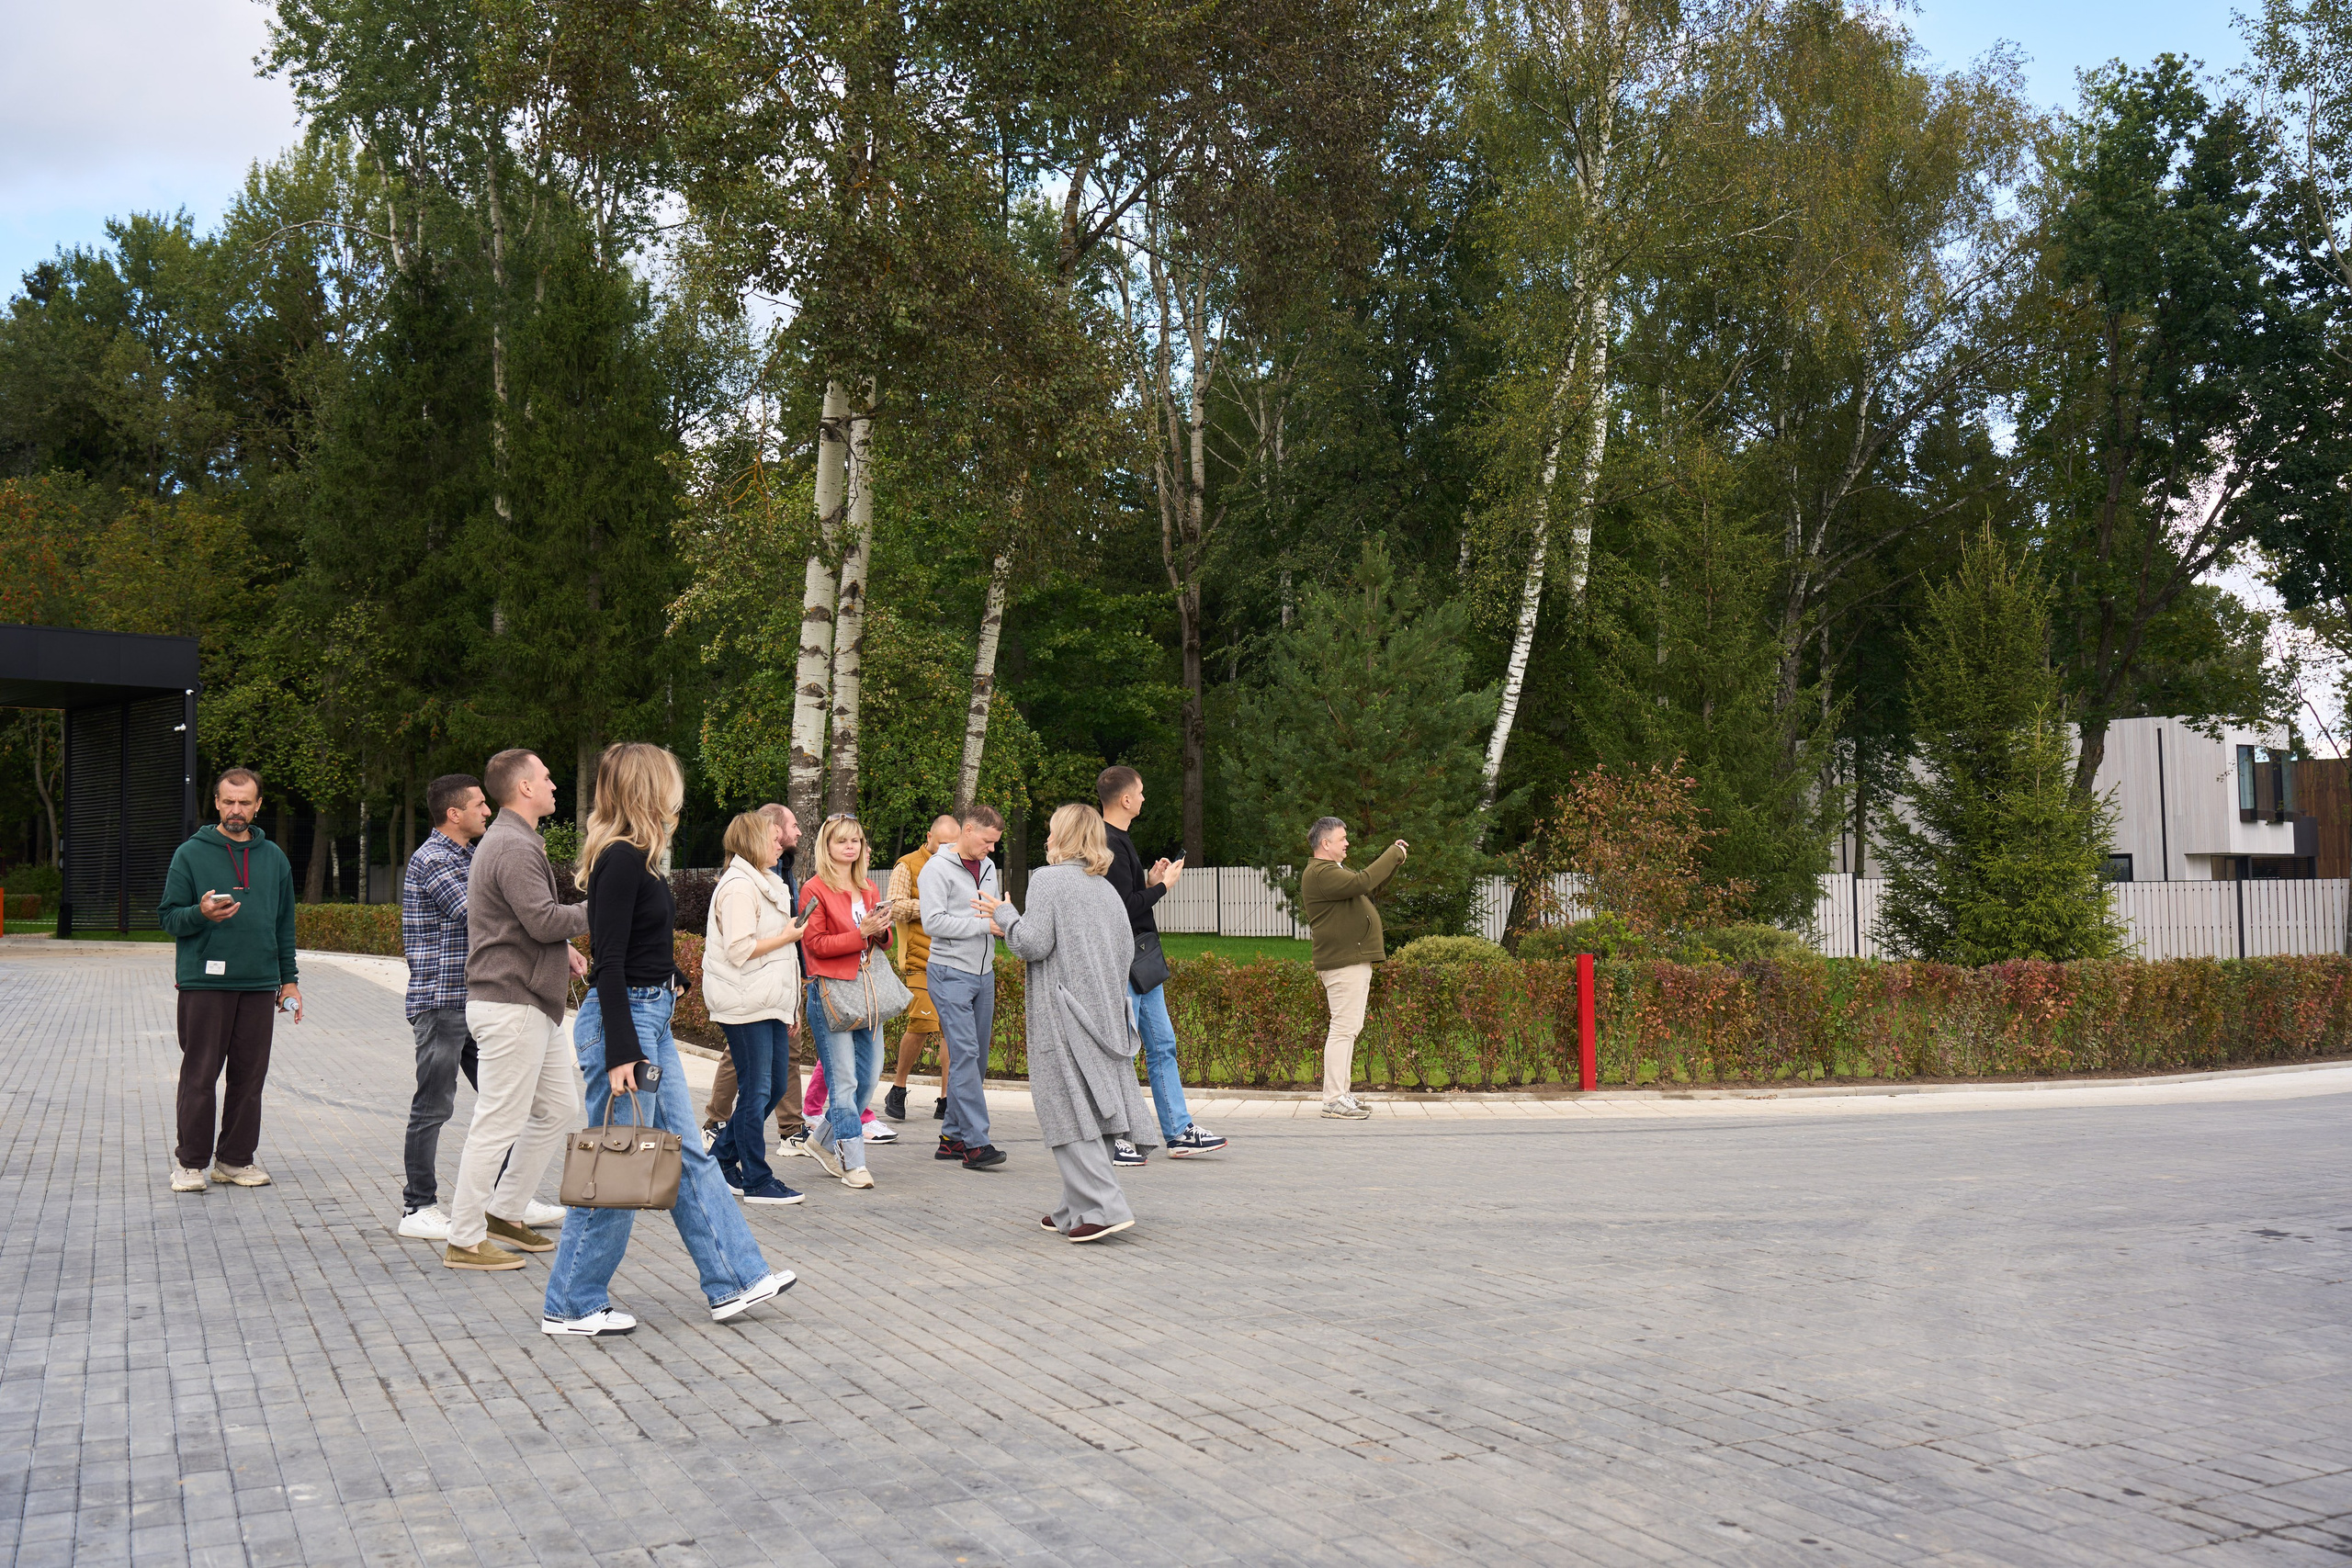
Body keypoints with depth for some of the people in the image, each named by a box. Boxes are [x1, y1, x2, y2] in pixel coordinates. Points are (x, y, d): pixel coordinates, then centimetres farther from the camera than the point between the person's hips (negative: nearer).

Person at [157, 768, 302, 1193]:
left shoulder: (274, 858, 13)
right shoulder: (190, 854, 2)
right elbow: (168, 916, 1)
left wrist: (289, 979, 14)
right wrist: (201, 913, -20)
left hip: (259, 984, 3)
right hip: (204, 982, -3)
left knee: (249, 1076, 6)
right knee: (200, 1075, -1)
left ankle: (236, 1158, 15)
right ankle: (191, 1161, 8)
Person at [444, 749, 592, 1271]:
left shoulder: (512, 840, 20)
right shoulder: (513, 845, -15)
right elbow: (545, 919, -22)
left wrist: (562, 948, 13)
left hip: (533, 1006, 11)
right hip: (511, 1005, -11)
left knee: (559, 1108, 15)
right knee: (499, 1123, -6)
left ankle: (506, 1213, 24)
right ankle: (465, 1241, 2)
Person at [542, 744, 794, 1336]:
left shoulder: (639, 858, 11)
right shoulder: (622, 860, -18)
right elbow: (608, 964, -21)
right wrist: (621, 1054, -23)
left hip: (652, 1018, 10)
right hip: (623, 1019, -10)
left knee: (688, 1154, 13)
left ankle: (733, 1281, 20)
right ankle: (571, 1306, 13)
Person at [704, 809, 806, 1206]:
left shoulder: (766, 883, 21)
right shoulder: (738, 887, -13)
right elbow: (739, 950, -21)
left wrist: (788, 1009, 23)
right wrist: (788, 936, -11)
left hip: (770, 1002, 10)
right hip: (745, 1005, -10)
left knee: (775, 1085, 10)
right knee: (757, 1090, -6)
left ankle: (721, 1158, 23)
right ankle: (757, 1181, 0)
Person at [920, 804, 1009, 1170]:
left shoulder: (988, 867, 16)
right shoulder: (938, 869, -8)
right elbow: (933, 922, -17)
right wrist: (984, 924, -17)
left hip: (983, 973, 8)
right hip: (950, 974, -8)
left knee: (977, 1058, 8)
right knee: (964, 1054, -13)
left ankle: (952, 1136, 16)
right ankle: (976, 1143, -16)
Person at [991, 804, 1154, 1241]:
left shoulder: (1047, 879, -7)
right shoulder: (1107, 888, 13)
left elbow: (1032, 944, -13)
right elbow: (1127, 951, 14)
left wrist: (1004, 914, 3)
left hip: (1065, 1014, -7)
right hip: (1106, 1015, 7)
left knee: (1069, 1111, -5)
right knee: (1095, 1106, 9)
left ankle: (1102, 1208, -13)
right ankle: (1079, 1209, 15)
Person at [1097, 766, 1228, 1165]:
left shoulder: (1118, 841, 16)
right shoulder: (1109, 845, -17)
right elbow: (1125, 908, -23)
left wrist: (1150, 882, 8)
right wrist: (1163, 886, -11)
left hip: (1143, 960, 11)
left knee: (1162, 1045, 13)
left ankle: (1179, 1132, 18)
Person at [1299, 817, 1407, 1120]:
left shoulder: (1331, 871, 22)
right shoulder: (1320, 873, -14)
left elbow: (1370, 887, 29)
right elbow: (1362, 882, -27)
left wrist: (1394, 858, 18)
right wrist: (1393, 855, -15)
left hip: (1354, 960, 11)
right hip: (1343, 962, -11)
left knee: (1349, 1029, 13)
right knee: (1343, 1028, -12)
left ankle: (1341, 1093, 17)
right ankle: (1334, 1099, -12)